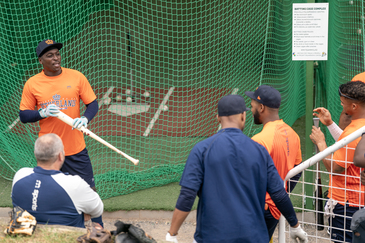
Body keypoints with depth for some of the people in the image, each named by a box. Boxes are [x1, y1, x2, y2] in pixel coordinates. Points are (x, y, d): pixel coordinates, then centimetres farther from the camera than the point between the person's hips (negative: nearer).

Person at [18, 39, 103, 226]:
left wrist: (85, 119, -17)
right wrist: (43, 113, -16)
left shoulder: (77, 77, -1)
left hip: (76, 149, 0)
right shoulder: (32, 84, -1)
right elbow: (23, 116, 2)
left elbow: (93, 104, 3)